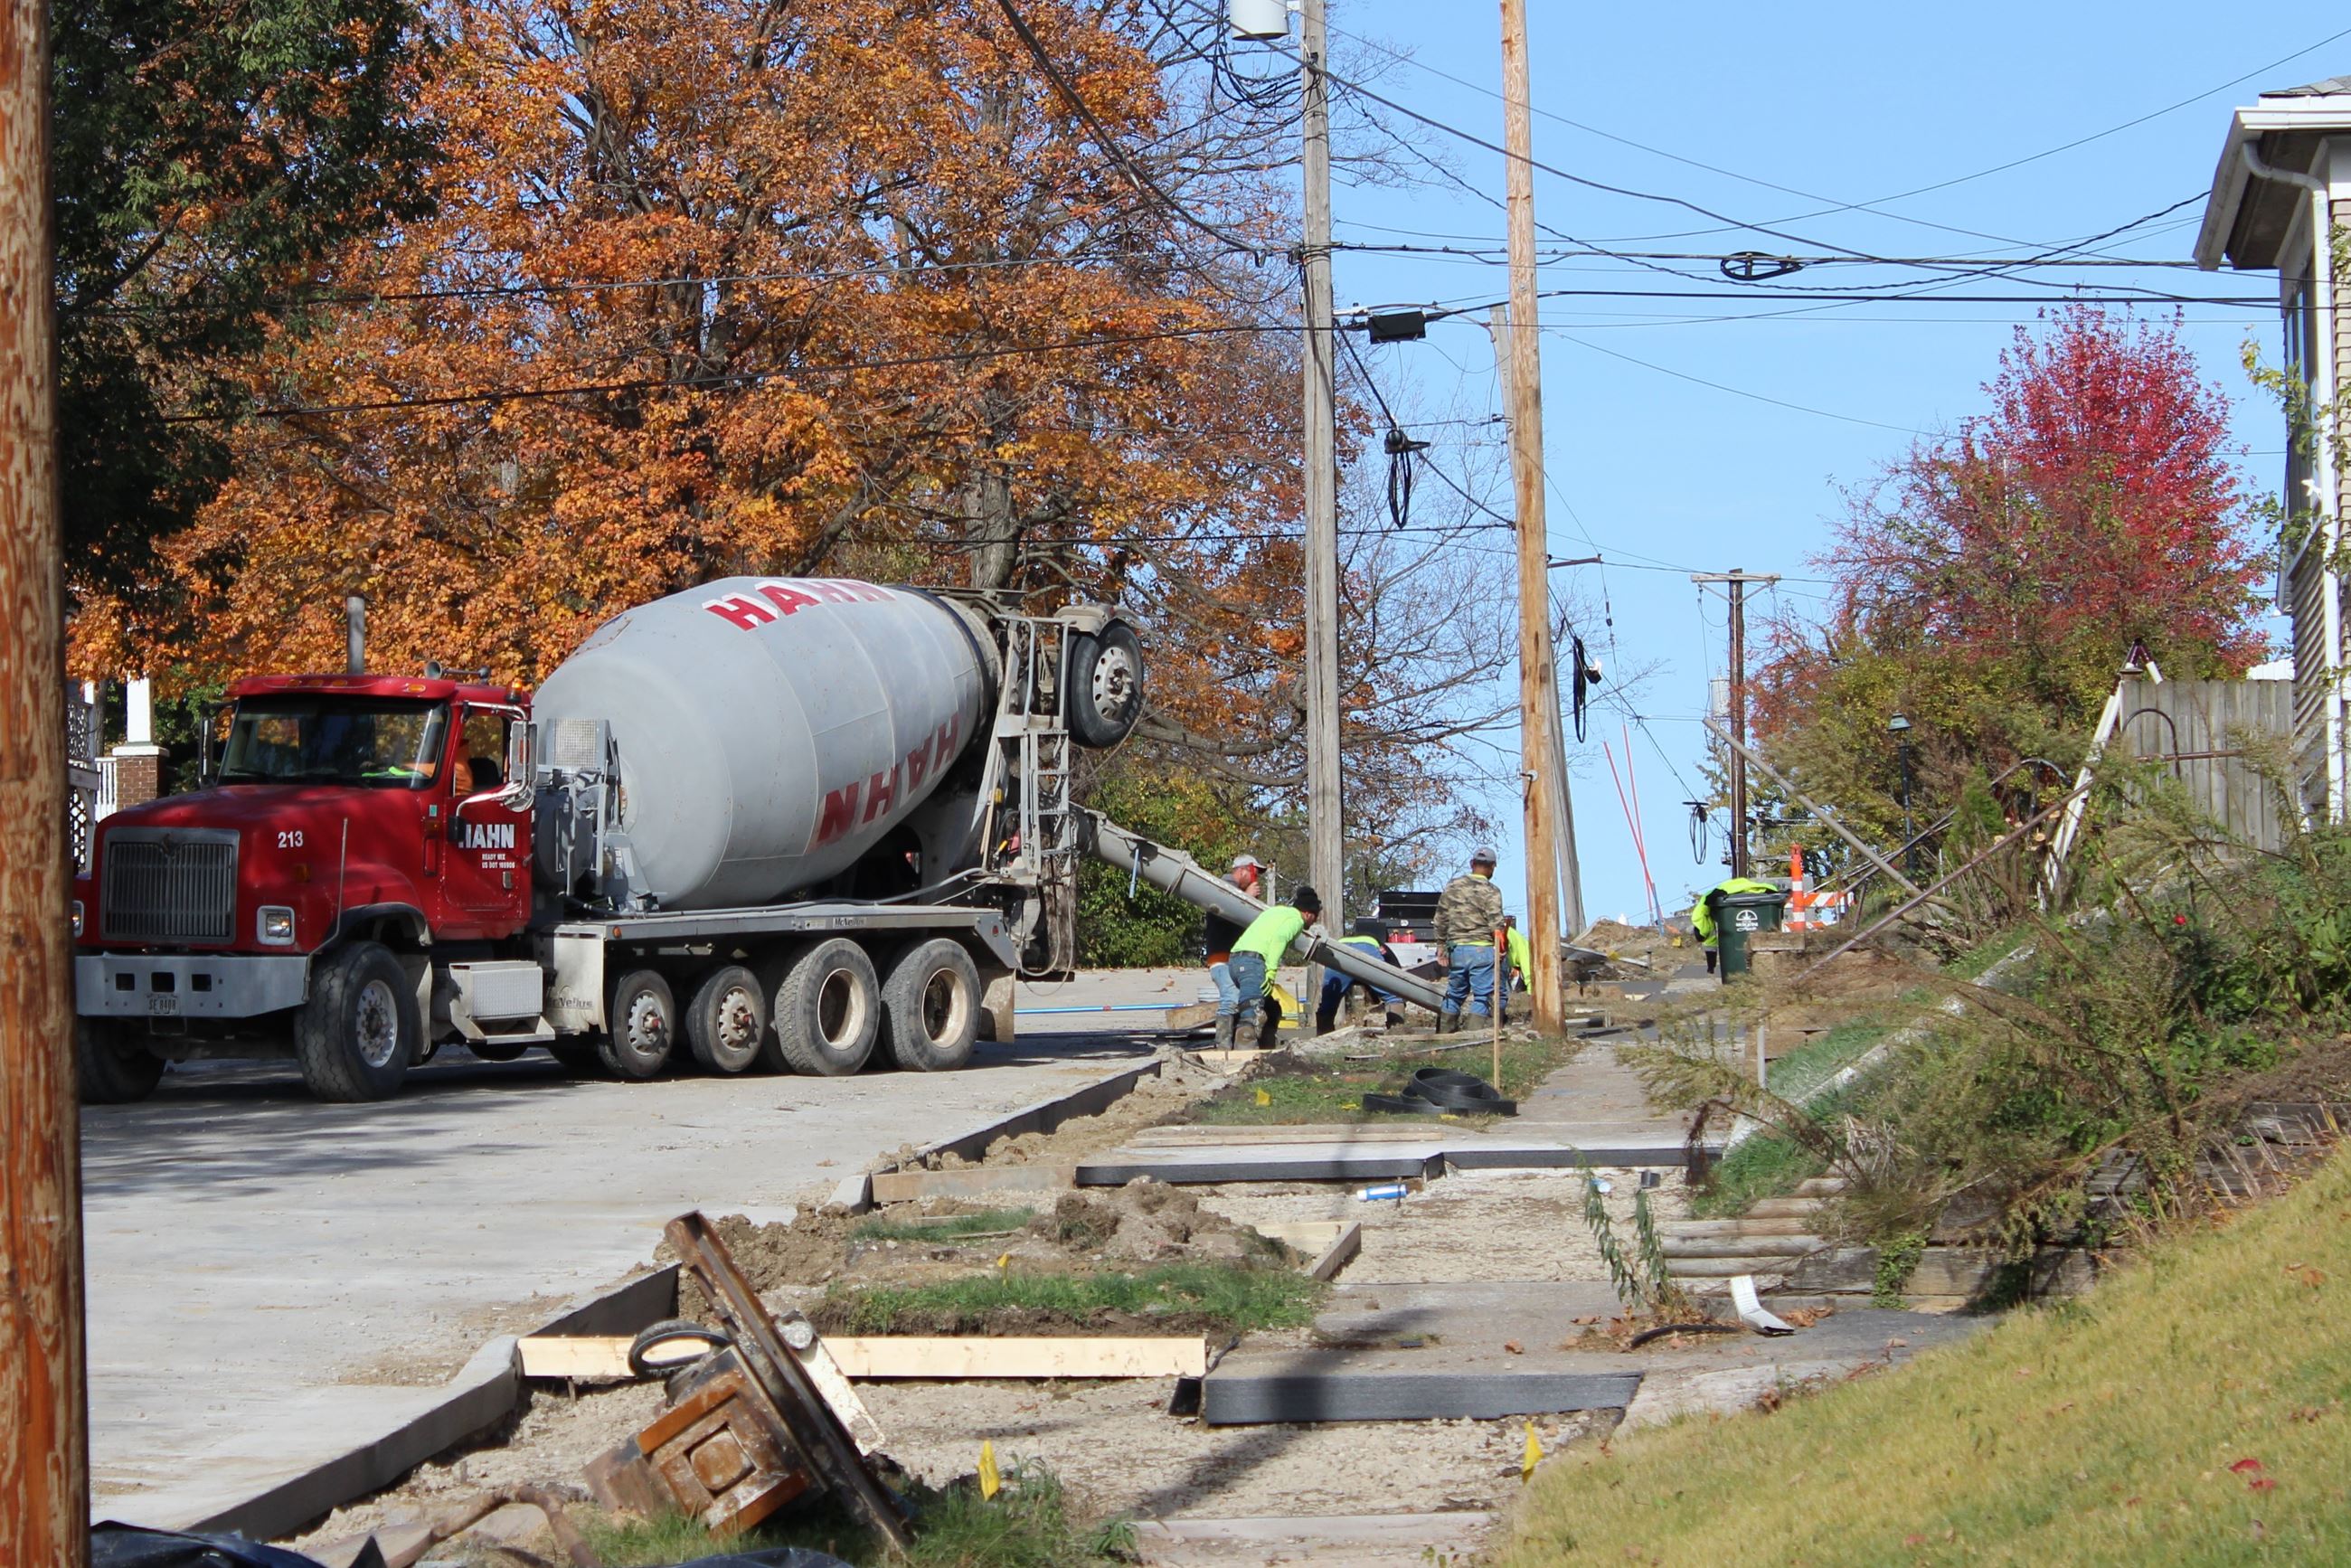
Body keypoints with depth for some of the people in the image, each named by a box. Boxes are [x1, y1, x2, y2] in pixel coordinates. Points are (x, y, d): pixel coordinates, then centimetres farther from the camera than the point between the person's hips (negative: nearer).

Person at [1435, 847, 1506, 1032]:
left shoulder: (1452, 887, 8)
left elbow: (1441, 920, 11)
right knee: (1482, 996, -1)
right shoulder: (1491, 891, -8)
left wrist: (1442, 947, 19)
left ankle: (1443, 1034, 18)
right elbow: (1496, 923, -12)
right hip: (1481, 949, -5)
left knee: (1454, 995, 16)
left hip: (1456, 948, 5)